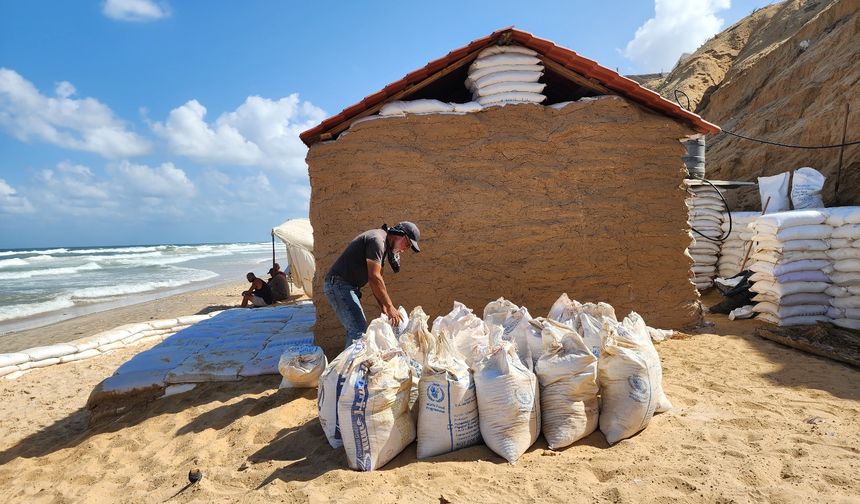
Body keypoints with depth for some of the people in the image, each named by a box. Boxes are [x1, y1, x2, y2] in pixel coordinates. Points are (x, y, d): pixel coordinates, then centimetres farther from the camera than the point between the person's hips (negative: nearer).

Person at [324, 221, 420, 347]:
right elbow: (374, 277, -24)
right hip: (339, 284, -11)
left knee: (354, 330, 12)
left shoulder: (384, 246, 15)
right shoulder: (377, 240, -17)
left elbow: (377, 279, 14)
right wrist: (389, 306, -19)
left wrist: (383, 308, 6)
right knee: (359, 331, -16)